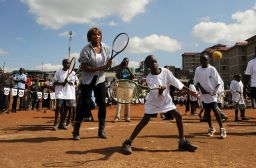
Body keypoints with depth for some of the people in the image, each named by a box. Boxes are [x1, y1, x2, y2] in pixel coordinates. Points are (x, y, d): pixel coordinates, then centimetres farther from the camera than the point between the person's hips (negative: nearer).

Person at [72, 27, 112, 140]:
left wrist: (108, 65, -17)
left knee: (102, 104, 1)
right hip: (87, 80, -3)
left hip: (100, 80, 4)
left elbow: (107, 64, 8)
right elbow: (84, 67, -17)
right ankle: (76, 131, 12)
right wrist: (100, 68, -27)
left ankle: (101, 130, 15)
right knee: (83, 104, -2)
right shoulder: (86, 50, -12)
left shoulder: (106, 48, 0)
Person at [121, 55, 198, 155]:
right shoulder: (149, 78, -22)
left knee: (178, 116, -4)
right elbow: (156, 95, -27)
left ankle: (183, 142, 10)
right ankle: (128, 143, -7)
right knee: (144, 121, -13)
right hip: (153, 102, -4)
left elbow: (176, 82, -7)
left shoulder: (165, 71, -13)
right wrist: (161, 89, -49)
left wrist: (189, 91, -7)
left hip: (166, 100, 4)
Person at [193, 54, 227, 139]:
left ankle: (222, 129, -4)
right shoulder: (197, 70, 3)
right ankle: (211, 128, 25)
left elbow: (218, 81, -6)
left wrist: (215, 90, -22)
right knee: (207, 111, 10)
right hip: (203, 94, 4)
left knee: (215, 110, -12)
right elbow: (196, 82, 6)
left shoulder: (212, 69, -6)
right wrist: (201, 88, -12)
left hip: (212, 94, -3)